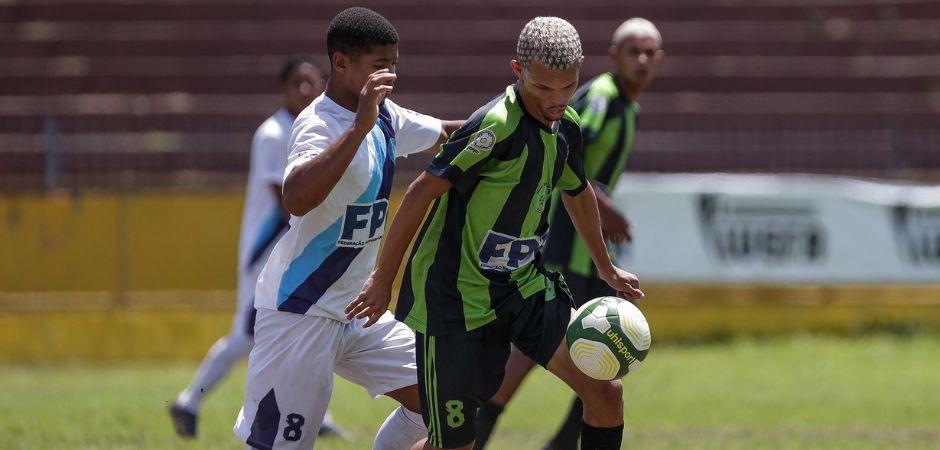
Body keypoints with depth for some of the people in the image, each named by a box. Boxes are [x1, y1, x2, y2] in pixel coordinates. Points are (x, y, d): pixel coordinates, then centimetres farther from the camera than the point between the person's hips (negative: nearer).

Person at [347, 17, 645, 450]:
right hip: (455, 299, -7)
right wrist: (383, 279, -14)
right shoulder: (498, 125, -23)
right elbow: (424, 190, -19)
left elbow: (578, 193, 24)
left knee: (605, 389, -6)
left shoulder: (565, 125, 3)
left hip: (525, 287, 7)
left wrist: (607, 270, 36)